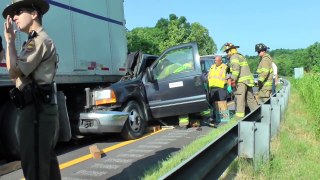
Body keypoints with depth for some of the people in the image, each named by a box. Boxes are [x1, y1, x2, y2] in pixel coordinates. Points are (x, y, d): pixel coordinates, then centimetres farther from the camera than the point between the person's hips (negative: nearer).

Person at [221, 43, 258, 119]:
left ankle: (240, 115, -11)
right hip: (248, 79, 9)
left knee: (240, 99, -9)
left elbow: (236, 68, -19)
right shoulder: (241, 56, 25)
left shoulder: (234, 57, -5)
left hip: (242, 81, -9)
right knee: (250, 98, 12)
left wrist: (233, 79, -21)